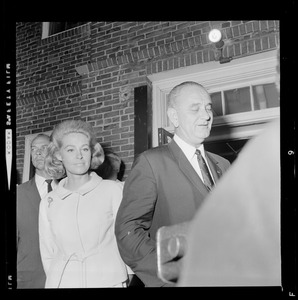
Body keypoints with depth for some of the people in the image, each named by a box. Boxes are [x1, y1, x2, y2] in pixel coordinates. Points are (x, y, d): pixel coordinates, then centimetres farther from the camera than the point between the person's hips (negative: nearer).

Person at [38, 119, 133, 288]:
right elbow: (47, 253, 10)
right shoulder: (48, 203, 3)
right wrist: (58, 279, 0)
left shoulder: (112, 190, -5)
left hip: (108, 280, -2)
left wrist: (122, 280, -4)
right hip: (62, 281, 2)